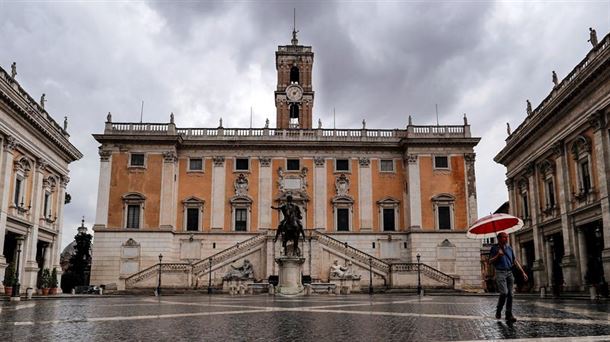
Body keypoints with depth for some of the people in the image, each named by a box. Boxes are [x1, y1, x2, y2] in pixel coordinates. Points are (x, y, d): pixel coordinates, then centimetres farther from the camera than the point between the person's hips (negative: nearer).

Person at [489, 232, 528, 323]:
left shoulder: (509, 248, 15)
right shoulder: (494, 248, 1)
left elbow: (515, 261, 16)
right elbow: (490, 261, -1)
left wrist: (522, 272, 11)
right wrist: (497, 256, -18)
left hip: (509, 273, 5)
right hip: (500, 273, -5)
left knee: (510, 294, 0)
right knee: (504, 292, -16)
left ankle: (509, 315, 6)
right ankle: (498, 311, 4)